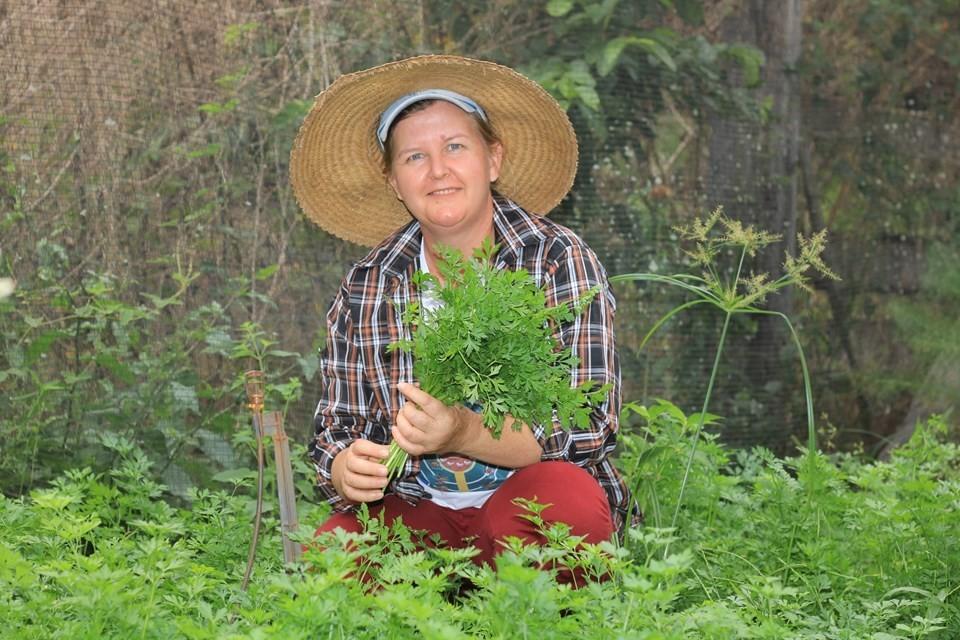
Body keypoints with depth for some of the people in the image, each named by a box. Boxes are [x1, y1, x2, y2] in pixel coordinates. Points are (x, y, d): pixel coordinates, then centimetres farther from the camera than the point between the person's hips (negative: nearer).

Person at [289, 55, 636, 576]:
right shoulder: (364, 291, 4)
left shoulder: (561, 263, -6)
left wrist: (464, 434, -31)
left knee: (560, 495, -36)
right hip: (417, 510, 2)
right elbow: (336, 433, 7)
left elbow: (588, 426, -14)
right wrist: (346, 470, -19)